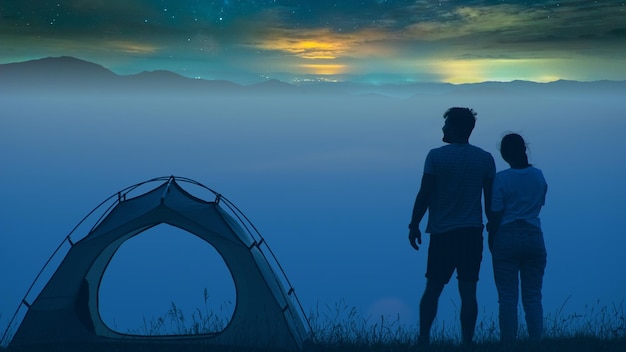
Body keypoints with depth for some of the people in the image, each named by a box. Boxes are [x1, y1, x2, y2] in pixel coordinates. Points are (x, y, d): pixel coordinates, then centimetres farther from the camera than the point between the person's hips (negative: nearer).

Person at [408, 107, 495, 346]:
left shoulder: (436, 156, -5)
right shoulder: (485, 159, 3)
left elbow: (424, 194, -7)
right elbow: (490, 199, 4)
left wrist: (414, 225, 2)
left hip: (442, 232, -2)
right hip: (473, 232, 2)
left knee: (433, 289, 8)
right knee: (468, 290, 3)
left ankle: (423, 340, 10)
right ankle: (467, 342, 3)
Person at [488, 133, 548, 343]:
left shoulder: (501, 178, -8)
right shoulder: (538, 176, 6)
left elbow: (496, 214, -9)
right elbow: (539, 204, 15)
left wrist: (491, 239, 2)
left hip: (507, 239, -3)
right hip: (534, 237, 4)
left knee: (507, 297, 1)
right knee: (533, 296, 8)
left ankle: (508, 342, 1)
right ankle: (536, 341, 6)